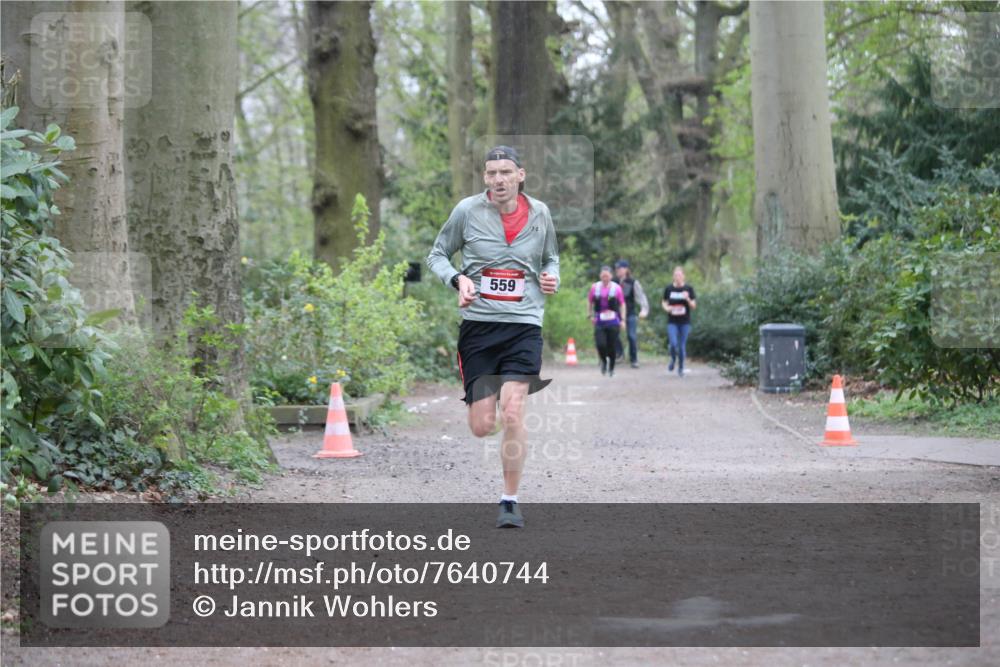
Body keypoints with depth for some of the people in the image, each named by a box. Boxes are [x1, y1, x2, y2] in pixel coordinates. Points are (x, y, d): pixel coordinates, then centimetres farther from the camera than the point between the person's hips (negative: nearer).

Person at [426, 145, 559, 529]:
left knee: (512, 415, -16)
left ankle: (510, 502, -2)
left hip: (524, 325, 0)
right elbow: (437, 255, 8)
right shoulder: (467, 210, -2)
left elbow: (551, 258, 21)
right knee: (481, 428, -2)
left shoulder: (539, 213, 5)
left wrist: (552, 278, -1)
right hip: (478, 324, 0)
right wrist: (458, 279, -11)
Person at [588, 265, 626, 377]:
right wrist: (590, 315, 8)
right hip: (599, 323, 0)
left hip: (613, 322, 0)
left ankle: (611, 368, 22)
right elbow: (589, 302, 16)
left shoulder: (616, 288, 0)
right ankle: (604, 361, 18)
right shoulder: (595, 287, 4)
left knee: (611, 346, 2)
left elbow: (622, 304, 7)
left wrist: (623, 320, 3)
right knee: (600, 345, -14)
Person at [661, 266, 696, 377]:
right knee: (673, 344, -13)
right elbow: (664, 302, 14)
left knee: (682, 346, 4)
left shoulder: (689, 289, -1)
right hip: (672, 322, 0)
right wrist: (666, 307, -8)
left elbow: (693, 306, 1)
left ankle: (681, 368, 19)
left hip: (685, 322, 0)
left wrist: (688, 299, -19)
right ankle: (673, 360, 18)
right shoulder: (669, 288, 1)